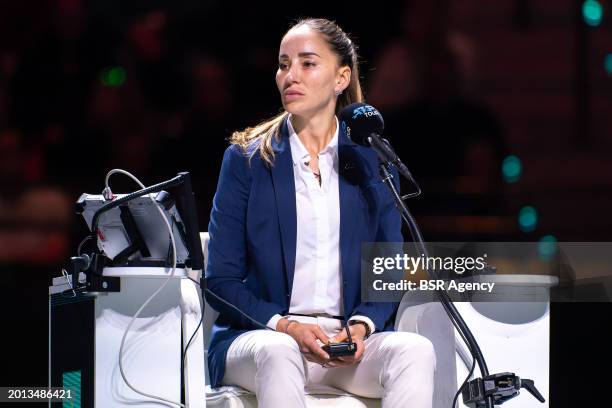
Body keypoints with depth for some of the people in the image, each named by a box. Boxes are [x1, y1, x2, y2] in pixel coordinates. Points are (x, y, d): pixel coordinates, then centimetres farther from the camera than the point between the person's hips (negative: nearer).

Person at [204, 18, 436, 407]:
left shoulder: (372, 160, 12)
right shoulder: (246, 159, 6)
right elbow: (221, 281, 3)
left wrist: (362, 326, -11)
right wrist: (285, 326, -15)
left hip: (351, 340, 2)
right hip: (261, 335, -2)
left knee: (416, 351, -30)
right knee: (278, 353, -38)